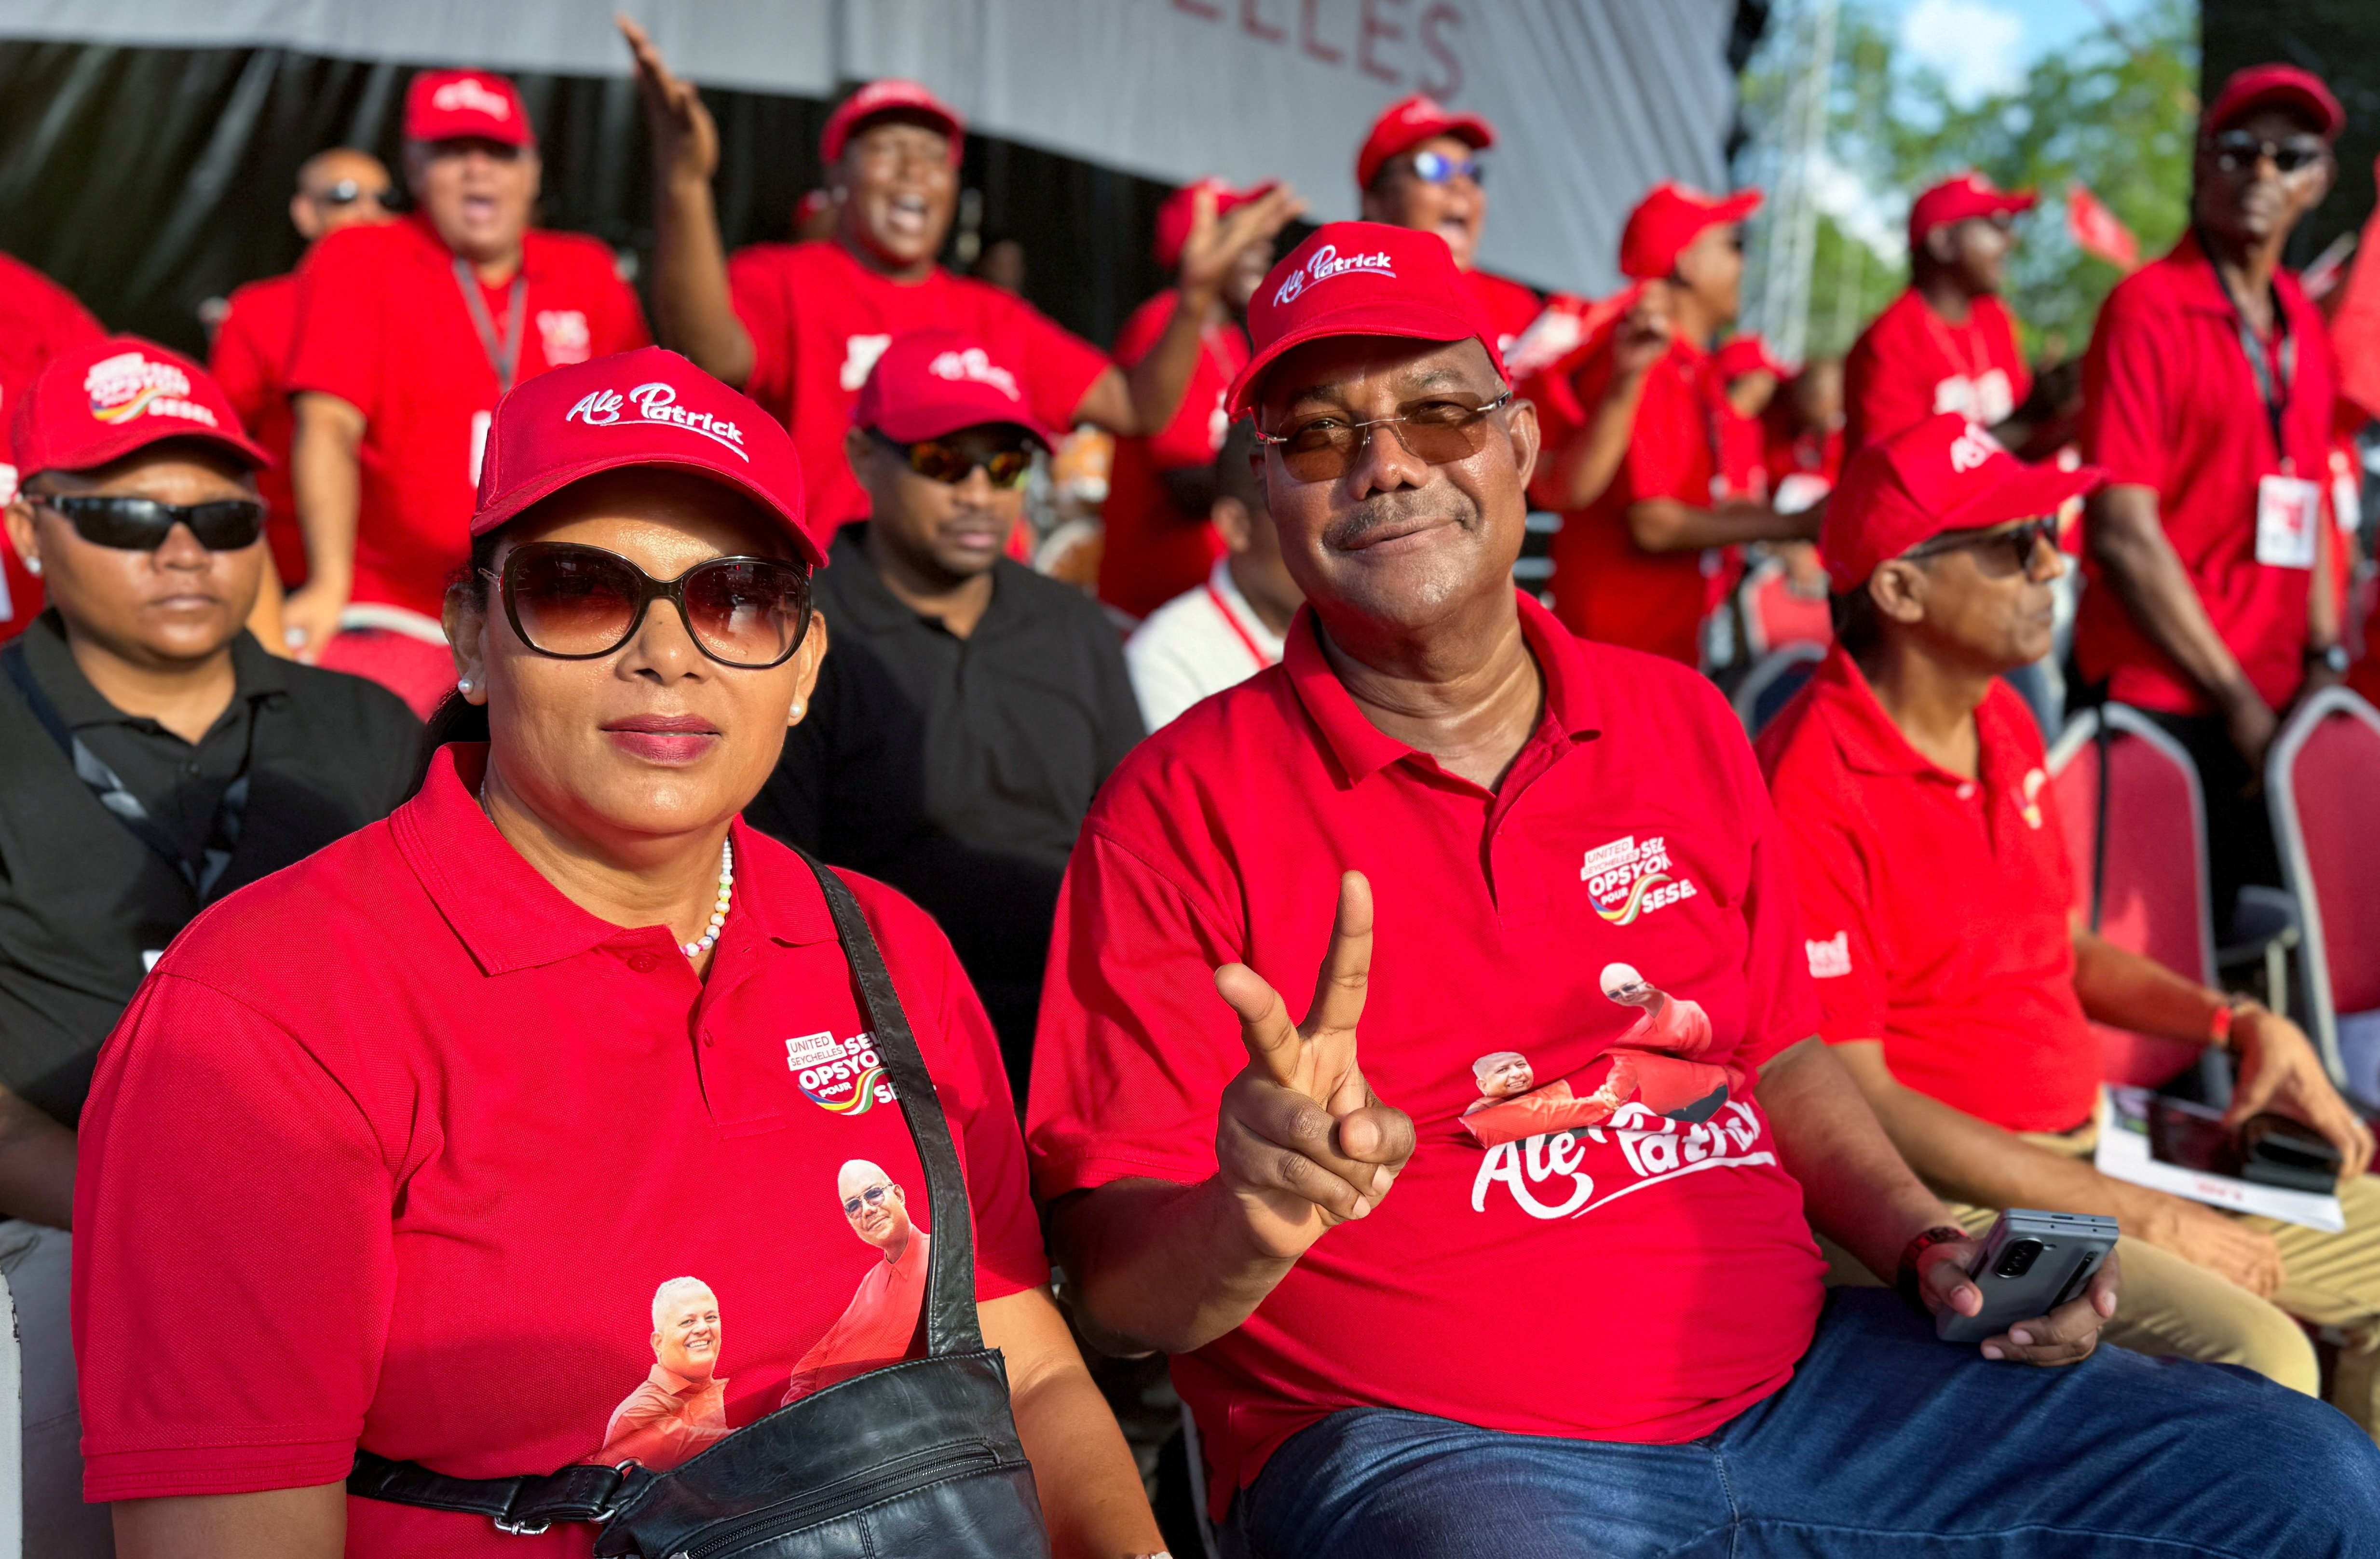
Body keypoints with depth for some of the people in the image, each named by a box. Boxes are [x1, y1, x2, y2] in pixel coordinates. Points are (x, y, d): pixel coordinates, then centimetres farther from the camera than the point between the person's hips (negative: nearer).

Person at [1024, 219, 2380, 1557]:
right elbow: (1115, 1284, -9)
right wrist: (1250, 1217, -31)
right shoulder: (1185, 806, -6)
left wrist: (1928, 1242, 6)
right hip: (1424, 1440, -5)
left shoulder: (1683, 723, 10)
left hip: (1796, 1377, 6)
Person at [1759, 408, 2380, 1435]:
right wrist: (2145, 1218, -18)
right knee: (2254, 1356, -26)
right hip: (1950, 1198, -9)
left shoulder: (2004, 721, 9)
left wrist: (2238, 1027, 5)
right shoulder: (1813, 786, -21)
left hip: (2088, 1148, 9)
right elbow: (1854, 1101, -21)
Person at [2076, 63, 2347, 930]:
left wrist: (2322, 661, 4)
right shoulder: (2150, 307, -9)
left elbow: (2304, 504, 18)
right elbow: (2123, 532, -15)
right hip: (2159, 705, -7)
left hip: (2269, 701, 7)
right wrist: (2238, 702, -12)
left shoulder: (2300, 322, 12)